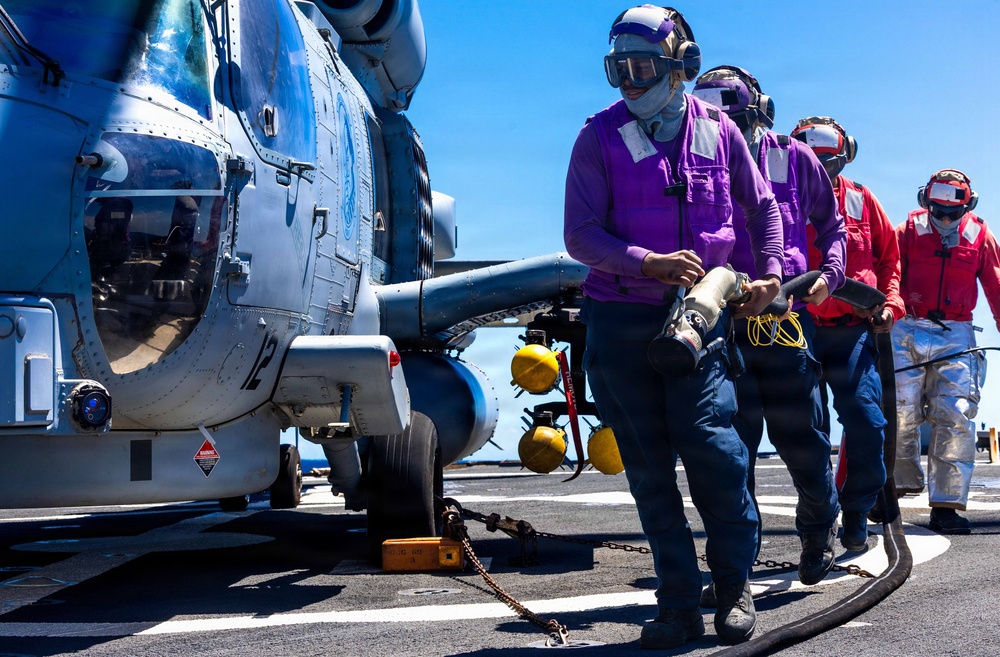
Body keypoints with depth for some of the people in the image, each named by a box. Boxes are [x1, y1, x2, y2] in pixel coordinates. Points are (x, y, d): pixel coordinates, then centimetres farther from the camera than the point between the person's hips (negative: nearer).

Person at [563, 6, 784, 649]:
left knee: (709, 441, -13)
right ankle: (679, 605, 13)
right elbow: (580, 235, -5)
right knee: (648, 465, 3)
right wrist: (650, 264, -19)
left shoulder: (719, 130, 5)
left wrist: (769, 274, 5)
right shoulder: (600, 136, 0)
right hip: (619, 322, 1)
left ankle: (735, 585, 8)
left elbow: (761, 207, 19)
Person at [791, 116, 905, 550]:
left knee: (866, 425, -9)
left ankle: (855, 516, 9)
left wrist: (889, 304, 3)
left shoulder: (861, 199, 11)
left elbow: (888, 257, 17)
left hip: (854, 331, 1)